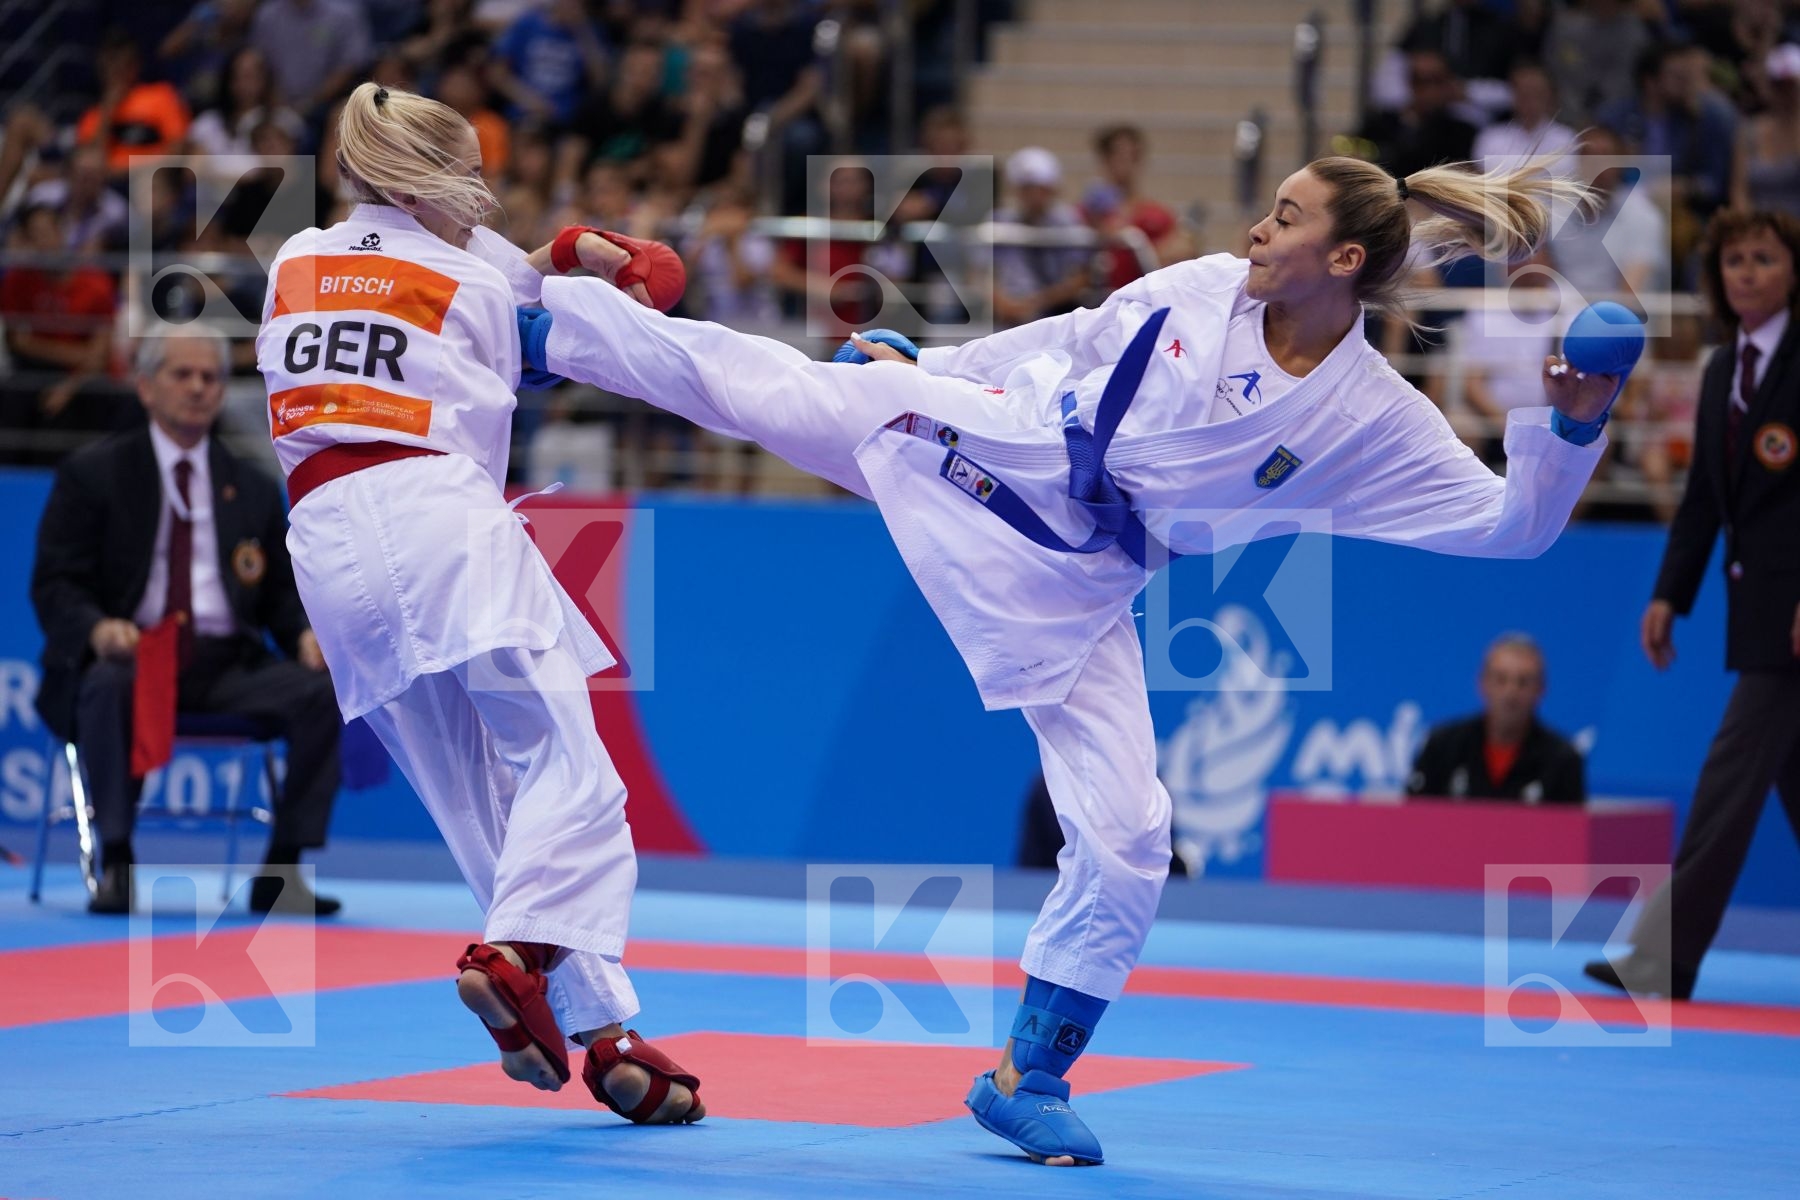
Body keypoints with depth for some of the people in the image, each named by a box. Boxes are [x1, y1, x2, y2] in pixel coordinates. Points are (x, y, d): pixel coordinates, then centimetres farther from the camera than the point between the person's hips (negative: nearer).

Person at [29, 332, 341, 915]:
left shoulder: (254, 490, 18)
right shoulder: (92, 474, 6)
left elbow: (282, 594, 17)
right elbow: (54, 586, -1)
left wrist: (305, 634, -8)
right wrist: (98, 628, -24)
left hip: (226, 665, 3)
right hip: (128, 655, -3)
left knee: (321, 692, -23)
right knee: (109, 686, -39)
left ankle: (281, 869, -19)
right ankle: (115, 864, -32)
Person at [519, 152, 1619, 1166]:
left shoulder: (1373, 421, -11)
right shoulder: (1203, 291, -4)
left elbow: (1513, 523, -13)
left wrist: (1570, 427, -31)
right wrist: (921, 367, 16)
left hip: (1066, 592, -1)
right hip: (981, 446, 1)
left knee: (1126, 835, -7)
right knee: (742, 379, 3)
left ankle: (1028, 1076, 10)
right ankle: (530, 317, 26)